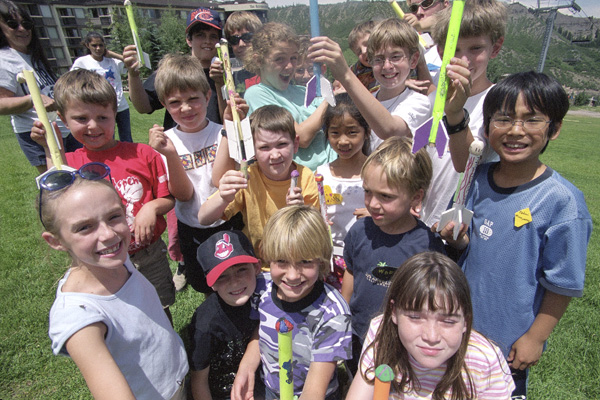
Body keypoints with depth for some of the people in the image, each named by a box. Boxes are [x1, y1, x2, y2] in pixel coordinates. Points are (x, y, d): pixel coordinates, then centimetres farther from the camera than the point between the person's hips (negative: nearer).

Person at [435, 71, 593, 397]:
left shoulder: (561, 200, -21)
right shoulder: (478, 179, -7)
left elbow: (563, 284, -14)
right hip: (460, 324, 5)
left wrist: (535, 338, -9)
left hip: (509, 338, -4)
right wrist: (457, 237, -16)